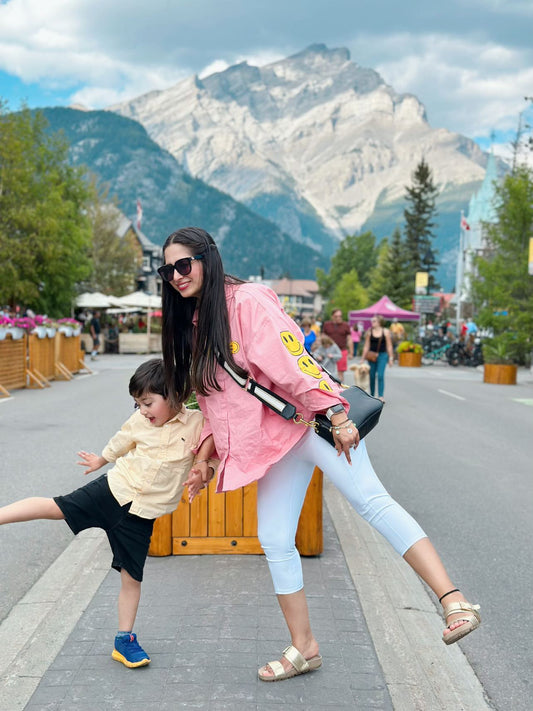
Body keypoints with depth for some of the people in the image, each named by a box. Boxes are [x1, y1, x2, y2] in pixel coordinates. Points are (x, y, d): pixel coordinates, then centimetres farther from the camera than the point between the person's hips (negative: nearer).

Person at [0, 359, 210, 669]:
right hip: (114, 490, 1)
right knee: (54, 507, -12)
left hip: (142, 514, -1)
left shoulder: (197, 423, -10)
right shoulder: (139, 421, -1)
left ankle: (125, 639, 21)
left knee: (132, 577, 6)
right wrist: (102, 459, 36)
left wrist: (205, 468, -22)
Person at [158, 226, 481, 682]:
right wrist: (205, 457, 12)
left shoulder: (248, 301, -10)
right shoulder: (191, 326, 14)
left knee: (371, 499, -22)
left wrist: (335, 414, -23)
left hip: (309, 418, -7)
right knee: (275, 540, 3)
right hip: (273, 440, 7)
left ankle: (455, 603, -25)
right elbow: (215, 403, 19)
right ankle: (304, 648, 16)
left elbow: (292, 358, -19)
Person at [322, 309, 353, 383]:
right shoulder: (326, 325, 7)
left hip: (342, 351, -1)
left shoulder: (346, 325, 4)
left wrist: (351, 352, 0)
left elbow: (349, 339, 5)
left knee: (340, 372, 2)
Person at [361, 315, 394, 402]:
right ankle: (371, 395, 18)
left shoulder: (386, 331, 0)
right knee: (372, 376, 6)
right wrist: (363, 358, 6)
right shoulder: (369, 332, 5)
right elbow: (366, 346, 8)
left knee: (380, 375, -12)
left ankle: (381, 396, -13)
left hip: (382, 355, -2)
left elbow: (389, 346, 4)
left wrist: (391, 357, 0)